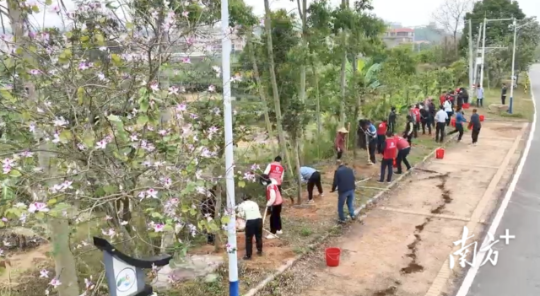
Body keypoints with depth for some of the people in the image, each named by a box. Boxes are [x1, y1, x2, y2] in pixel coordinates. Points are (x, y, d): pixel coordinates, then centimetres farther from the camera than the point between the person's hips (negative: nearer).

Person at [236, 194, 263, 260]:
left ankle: (248, 255, 14)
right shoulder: (255, 203, 22)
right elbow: (258, 212, 14)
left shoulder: (241, 205, 12)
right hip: (259, 219, 4)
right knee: (259, 236, 22)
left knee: (249, 239, 8)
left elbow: (241, 215, 7)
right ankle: (260, 251, 37)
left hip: (250, 221, -4)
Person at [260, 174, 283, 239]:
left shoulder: (271, 187, -28)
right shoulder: (272, 183, 1)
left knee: (273, 218, -3)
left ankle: (272, 233, 3)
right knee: (277, 216, 22)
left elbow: (273, 198, -31)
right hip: (278, 202, 10)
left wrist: (268, 204, -18)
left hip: (276, 204, -10)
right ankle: (279, 230, 37)